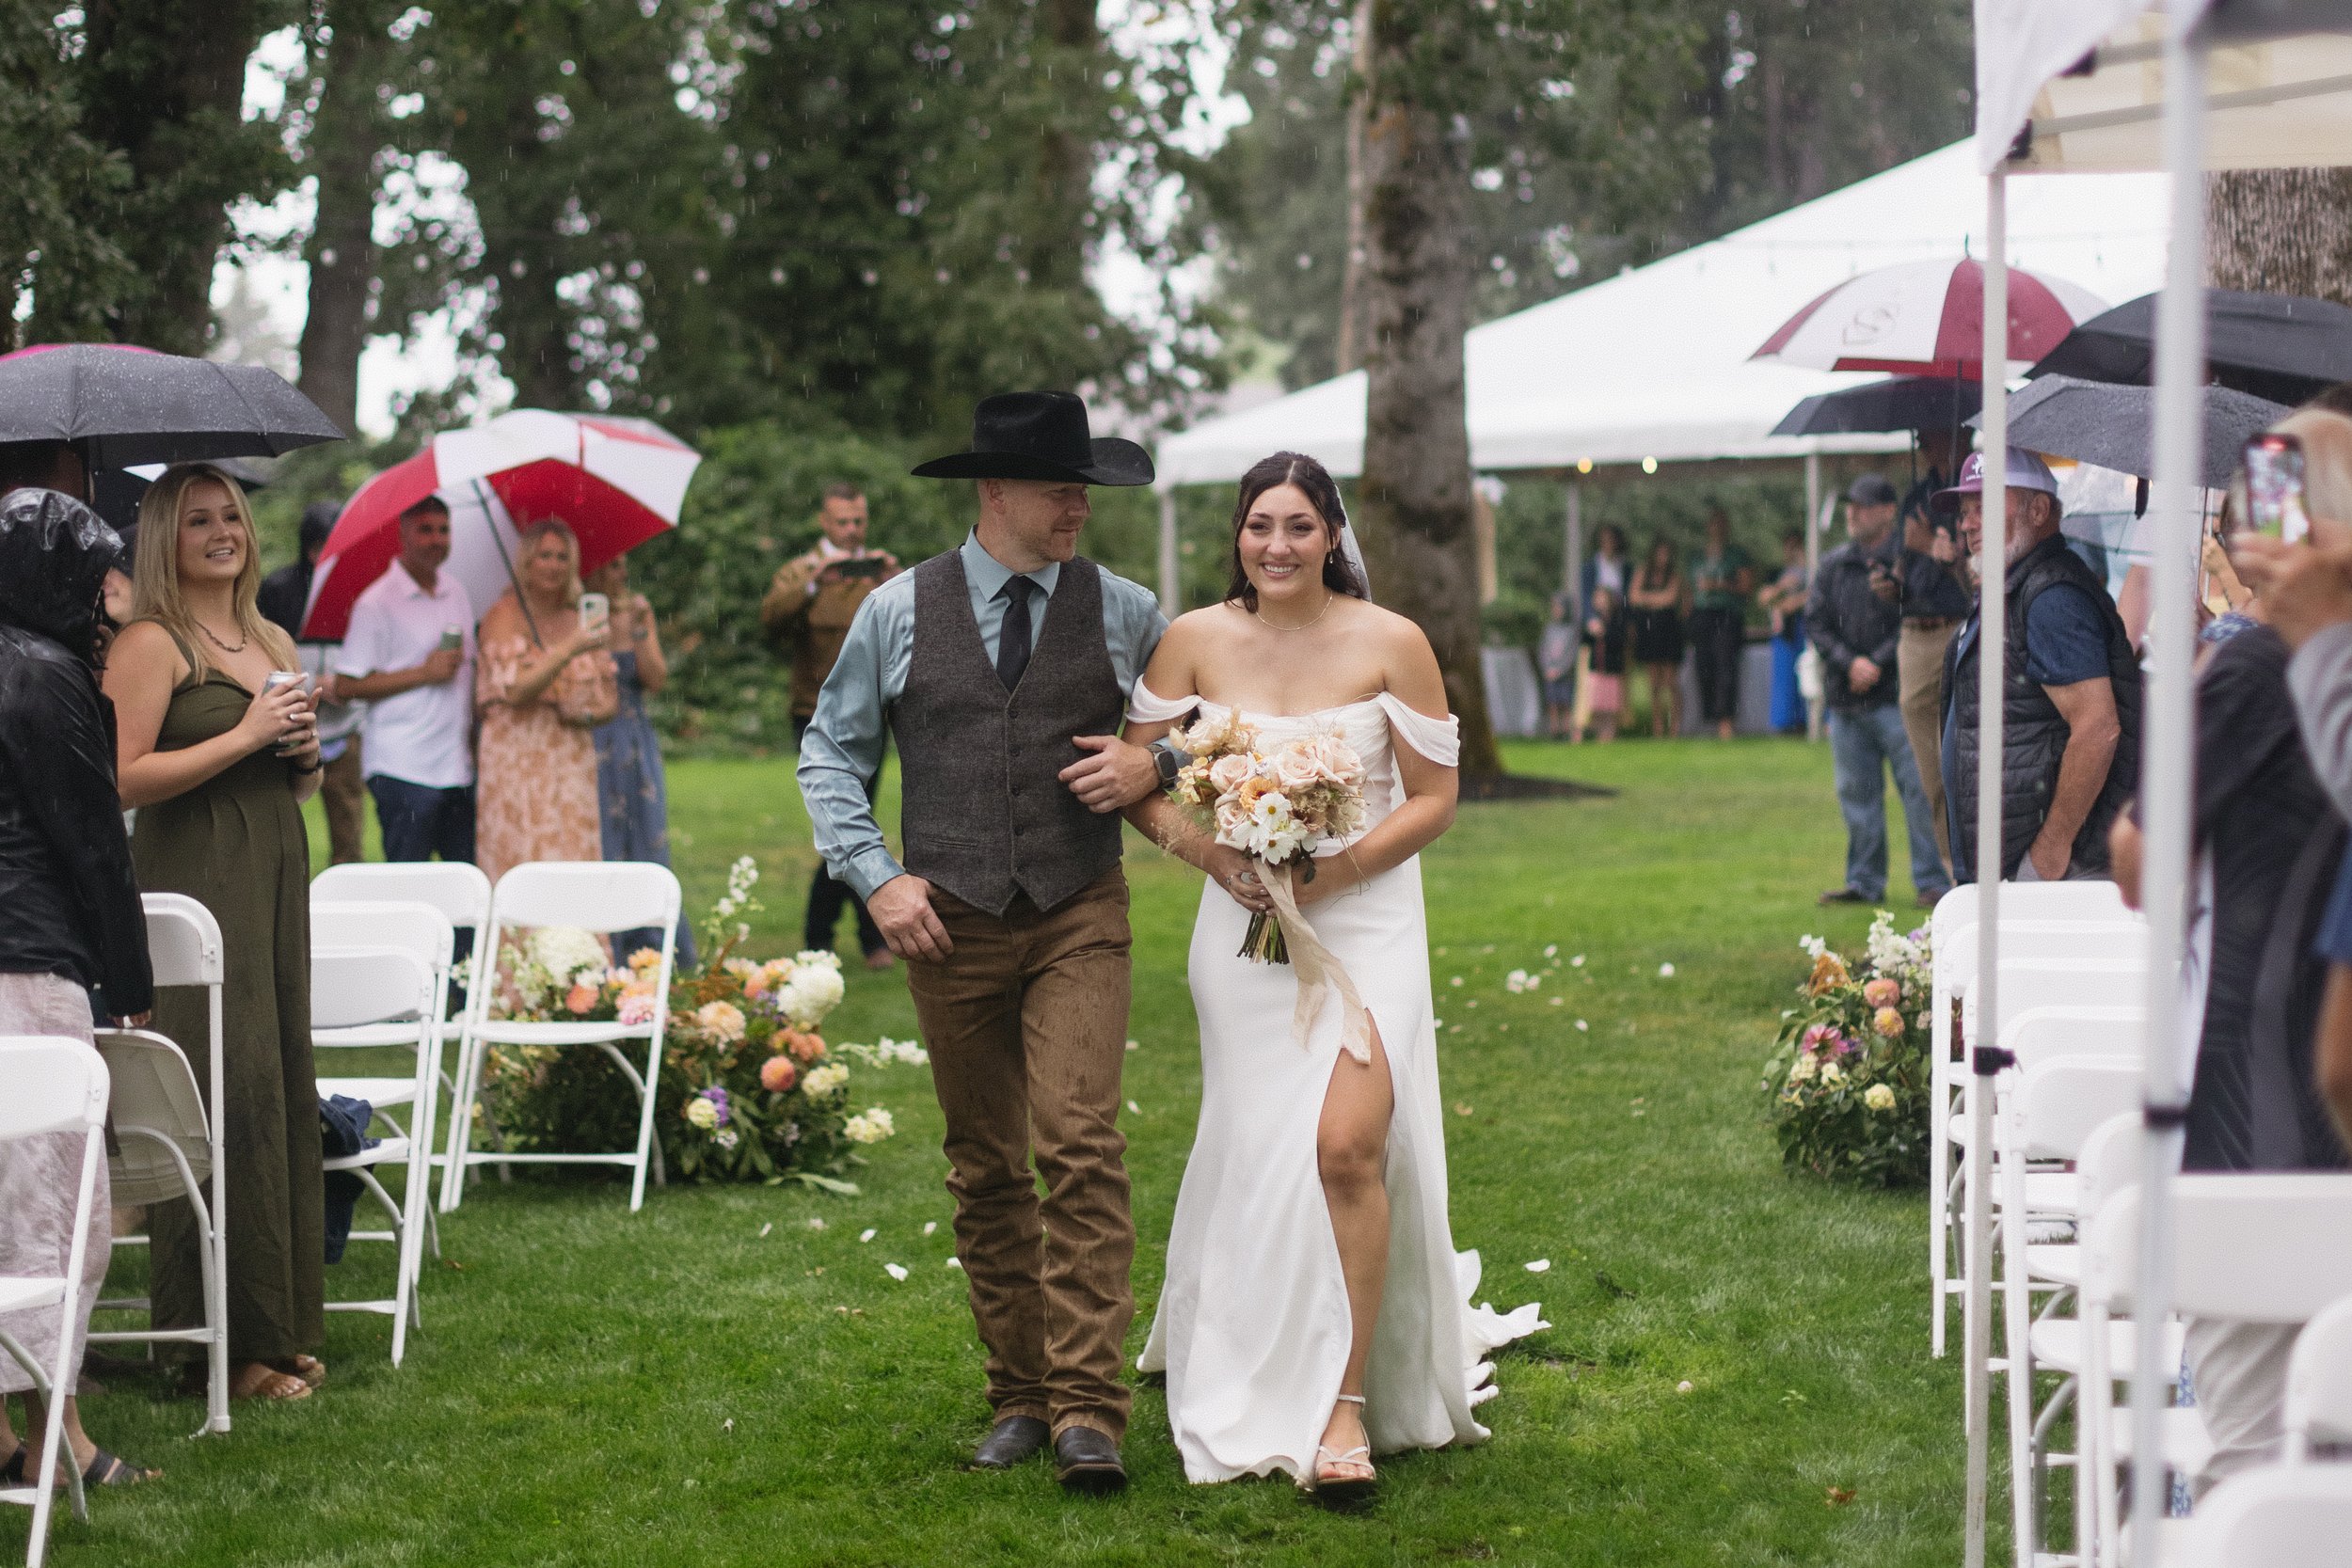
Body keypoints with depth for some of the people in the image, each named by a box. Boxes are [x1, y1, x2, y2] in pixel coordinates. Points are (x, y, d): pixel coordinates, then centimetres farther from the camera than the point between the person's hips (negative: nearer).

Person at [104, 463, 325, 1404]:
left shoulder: (274, 645, 18)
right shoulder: (151, 644, -6)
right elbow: (126, 778, -17)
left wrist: (307, 754, 5)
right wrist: (245, 736, -14)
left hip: (278, 877, 8)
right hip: (193, 884, -8)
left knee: (284, 1086, 7)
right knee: (224, 1095, -9)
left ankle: (283, 1328, 14)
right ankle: (226, 1343, -3)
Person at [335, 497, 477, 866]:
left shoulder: (457, 593, 15)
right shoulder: (377, 603, -7)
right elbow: (346, 686, -11)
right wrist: (424, 673, -14)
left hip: (459, 766, 6)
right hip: (403, 768, -6)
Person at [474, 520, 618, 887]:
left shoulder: (579, 620, 13)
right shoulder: (506, 615, -4)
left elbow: (610, 700, 16)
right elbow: (516, 691, -19)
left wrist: (588, 714, -6)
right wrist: (570, 649, -28)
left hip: (573, 770, 5)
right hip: (519, 767, -5)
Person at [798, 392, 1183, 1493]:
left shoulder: (1124, 613, 4)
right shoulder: (899, 612, 3)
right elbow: (831, 750, 9)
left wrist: (1158, 765, -7)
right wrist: (874, 876, -3)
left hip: (1079, 919, -1)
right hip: (948, 925, 1)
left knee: (1080, 1150, -15)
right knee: (985, 1171, 8)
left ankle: (1087, 1409, -15)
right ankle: (1018, 1398, 18)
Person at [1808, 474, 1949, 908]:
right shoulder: (1833, 564, 13)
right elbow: (1815, 622, 9)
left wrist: (1877, 663, -12)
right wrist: (1850, 661, -6)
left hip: (1895, 697, -5)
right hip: (1845, 701, 5)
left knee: (1917, 788, -6)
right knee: (1856, 792, 9)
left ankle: (1930, 881, -2)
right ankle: (1865, 881, 18)